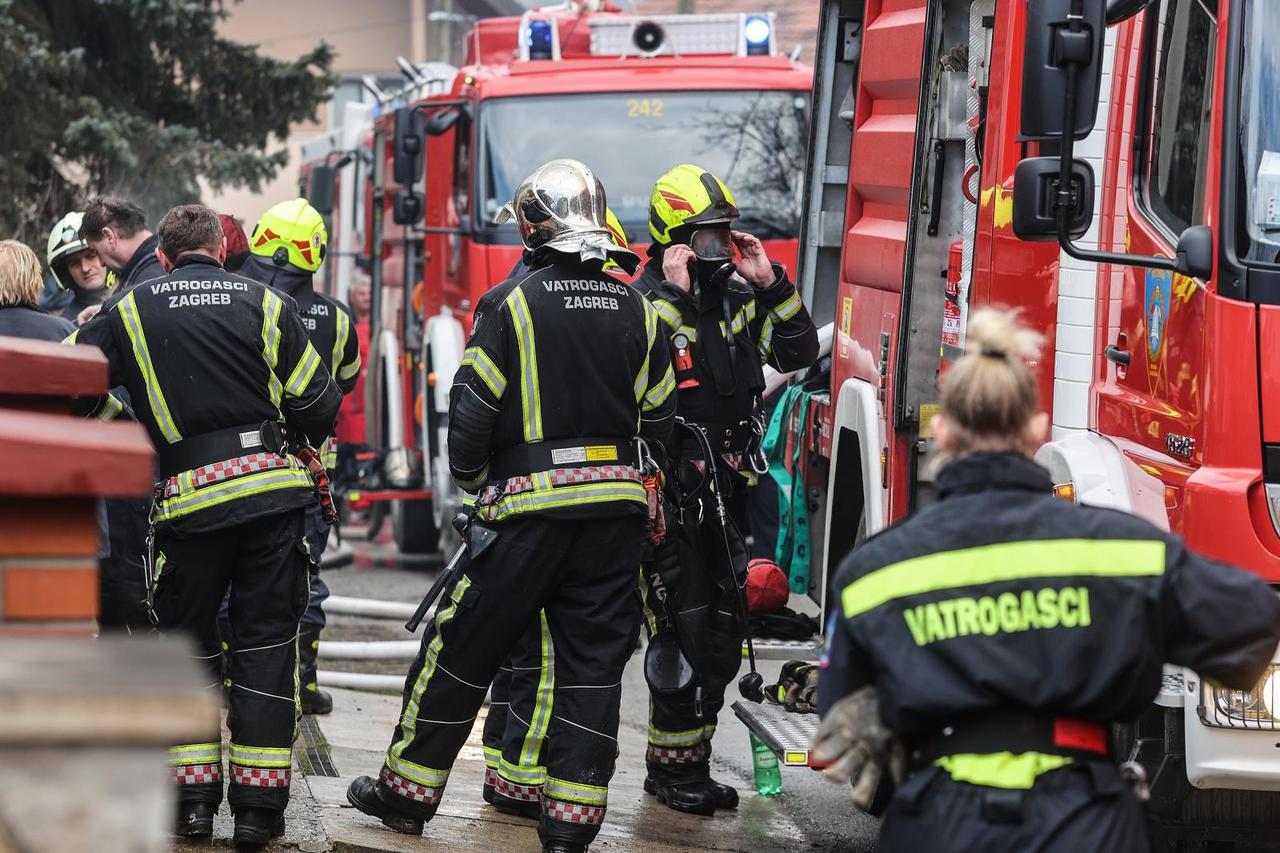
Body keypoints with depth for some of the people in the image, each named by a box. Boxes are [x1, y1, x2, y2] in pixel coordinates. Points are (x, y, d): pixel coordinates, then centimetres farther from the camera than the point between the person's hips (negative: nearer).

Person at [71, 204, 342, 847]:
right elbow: (319, 407, 5)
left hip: (189, 501, 0)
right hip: (274, 488, 0)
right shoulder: (264, 304, 5)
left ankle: (192, 797, 11)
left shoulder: (132, 310, 4)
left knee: (186, 642, 14)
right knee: (265, 642, 7)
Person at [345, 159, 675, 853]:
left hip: (531, 507, -4)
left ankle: (410, 790, 19)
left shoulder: (511, 303, -8)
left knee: (462, 649, 9)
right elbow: (658, 419, 12)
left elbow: (472, 409, -9)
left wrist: (470, 477, 9)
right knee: (592, 665, 7)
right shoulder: (637, 312, 5)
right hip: (616, 507, 4)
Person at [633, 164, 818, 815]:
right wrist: (672, 296, -25)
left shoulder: (739, 295, 10)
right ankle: (670, 769, 5)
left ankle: (695, 764, 21)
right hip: (671, 491, -7)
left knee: (723, 638, 11)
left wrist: (771, 284, -4)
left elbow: (798, 352, 5)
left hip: (726, 489, 7)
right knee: (683, 634, -5)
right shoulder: (649, 302, -10)